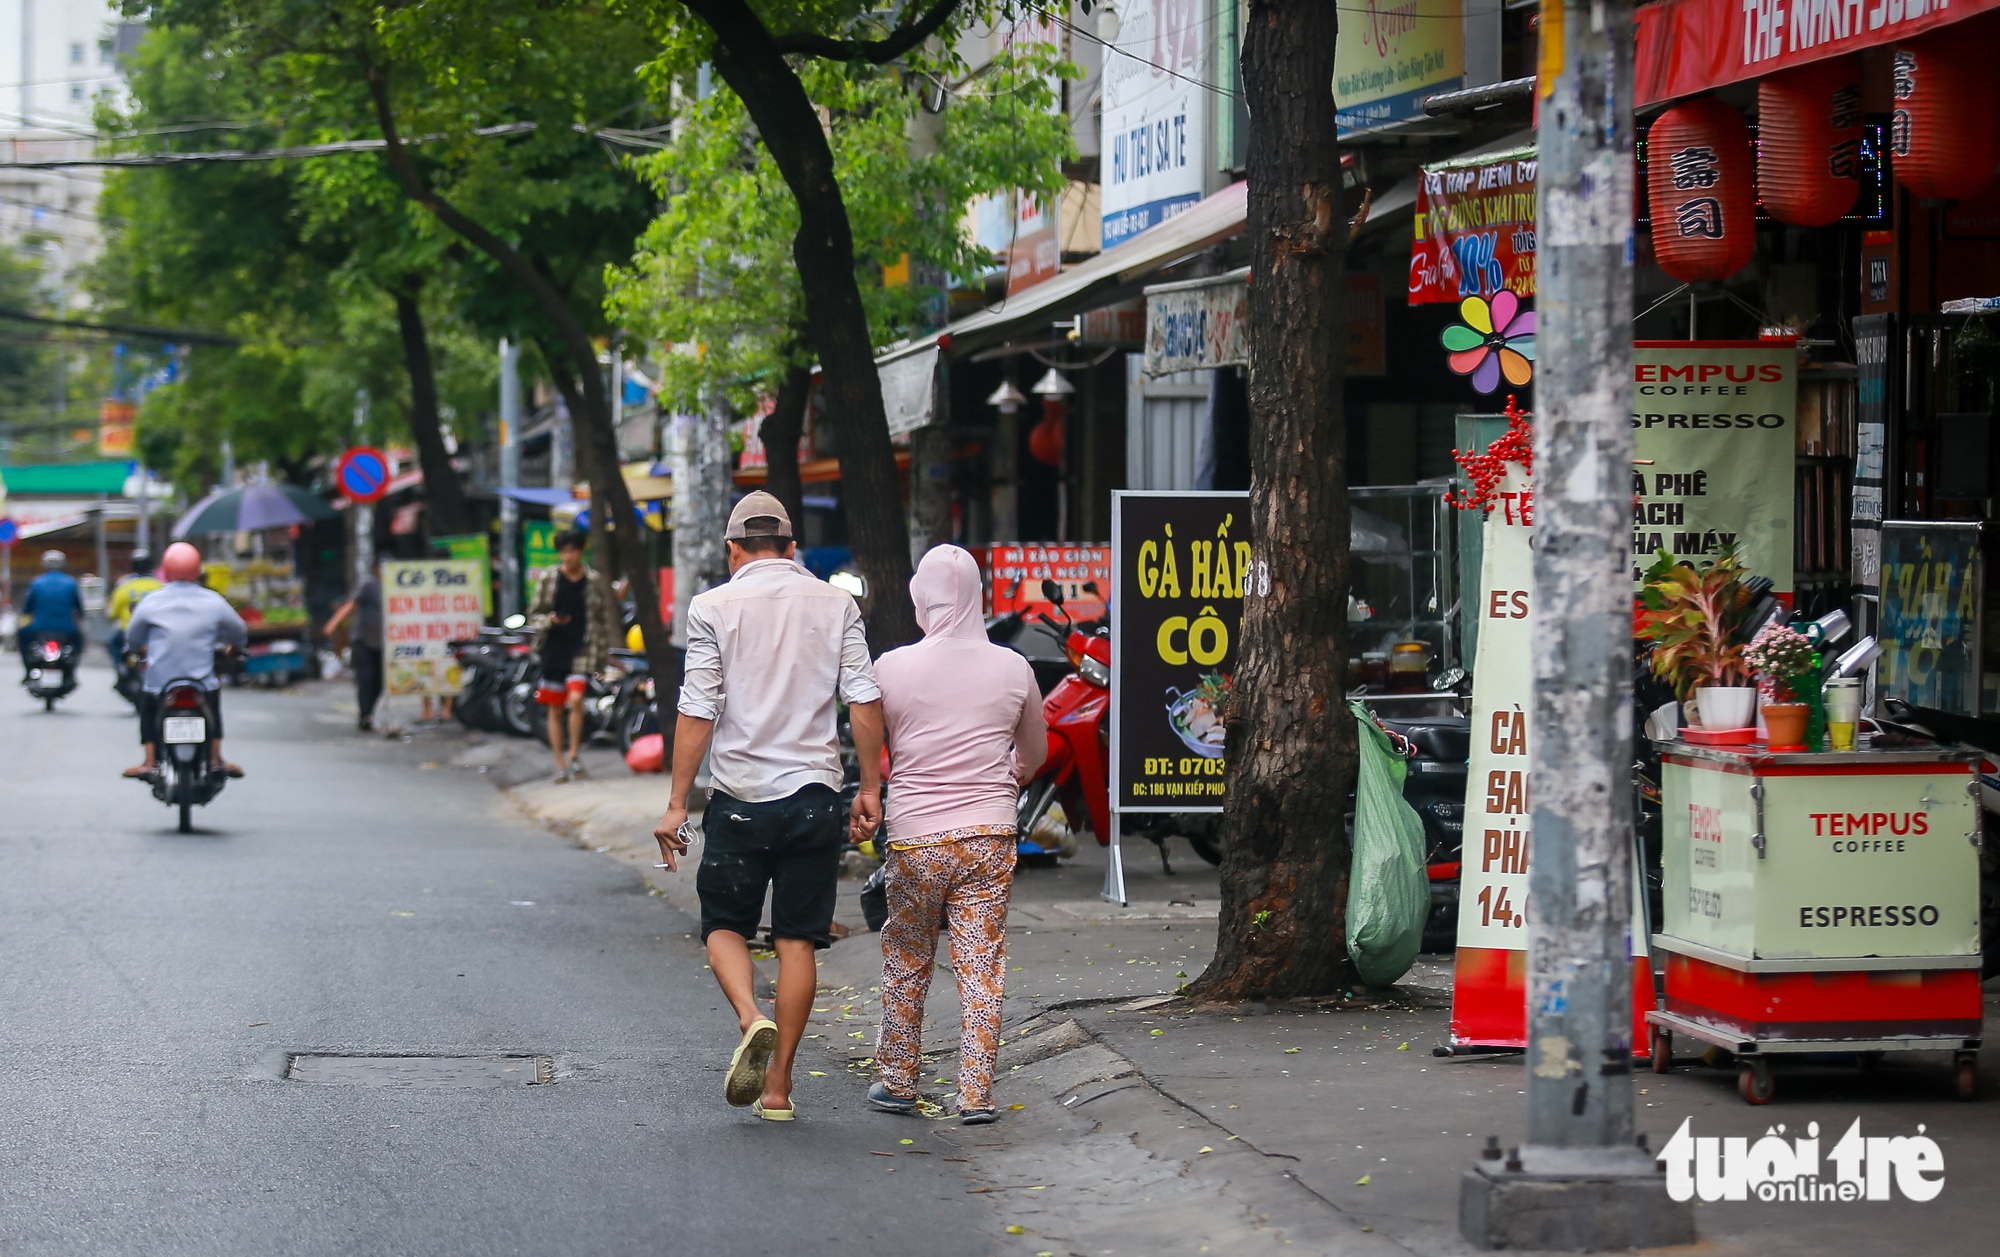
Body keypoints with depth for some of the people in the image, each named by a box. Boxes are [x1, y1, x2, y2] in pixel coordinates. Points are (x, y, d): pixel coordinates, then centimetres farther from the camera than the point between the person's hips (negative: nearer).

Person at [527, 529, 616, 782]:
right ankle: (560, 765, 15)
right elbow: (533, 613, 8)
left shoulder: (595, 580, 4)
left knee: (576, 699, -21)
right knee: (555, 709, 5)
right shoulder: (548, 578, 4)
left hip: (582, 649, -2)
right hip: (554, 649, 2)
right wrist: (550, 620, -13)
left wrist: (604, 651, 5)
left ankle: (574, 753, -2)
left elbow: (606, 617, 9)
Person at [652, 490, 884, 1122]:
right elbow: (864, 701, -1)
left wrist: (676, 803, -3)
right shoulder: (836, 603, 4)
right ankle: (778, 1086, 8)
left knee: (724, 925, 13)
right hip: (815, 793, 2)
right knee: (797, 939, 8)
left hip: (740, 796, -2)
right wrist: (871, 787, 7)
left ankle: (750, 1018, -15)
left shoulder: (714, 607, -2)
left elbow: (698, 711, -7)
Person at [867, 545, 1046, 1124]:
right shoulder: (1013, 669, 0)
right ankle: (976, 1093, 4)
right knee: (982, 966, 5)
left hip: (915, 837, -1)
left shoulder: (892, 667, -6)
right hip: (990, 836, 1)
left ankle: (898, 1081, 23)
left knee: (905, 963, 14)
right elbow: (1034, 754, 16)